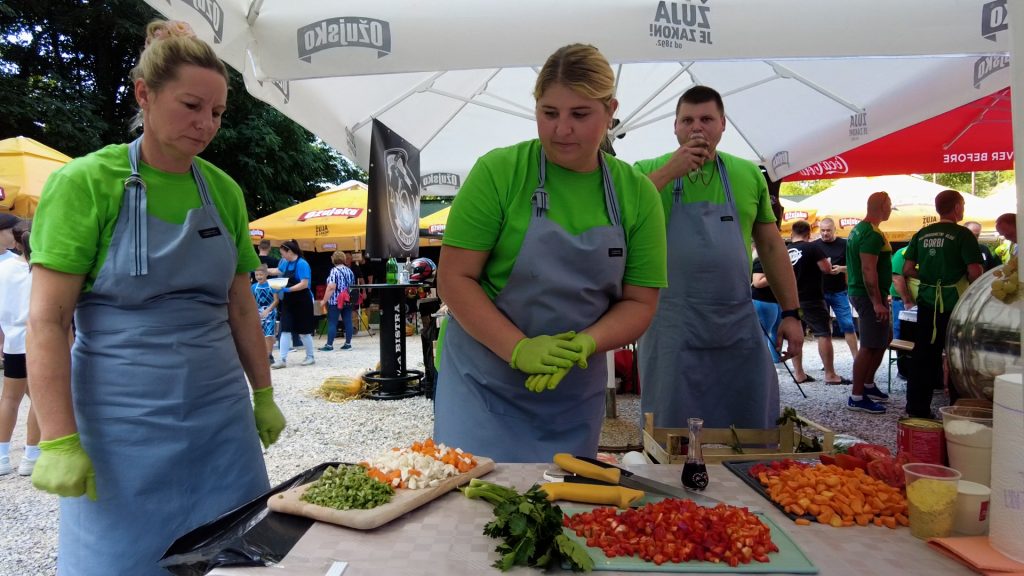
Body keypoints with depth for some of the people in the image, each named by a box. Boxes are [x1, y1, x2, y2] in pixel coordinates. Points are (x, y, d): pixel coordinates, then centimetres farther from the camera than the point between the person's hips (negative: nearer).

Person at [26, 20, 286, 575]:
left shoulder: (225, 191, 5)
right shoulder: (85, 182, -7)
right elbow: (47, 322, -10)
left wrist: (264, 394, 10)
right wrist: (58, 441, -15)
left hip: (221, 416, 4)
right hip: (122, 424, -4)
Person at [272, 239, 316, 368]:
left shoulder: (302, 264, -17)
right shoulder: (285, 263, 7)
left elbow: (304, 284, -23)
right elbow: (278, 271, 28)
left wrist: (287, 289, -28)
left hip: (302, 302, -7)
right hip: (288, 301, 7)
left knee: (303, 331, 4)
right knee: (285, 330, 1)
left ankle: (310, 357, 21)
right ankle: (283, 359, 2)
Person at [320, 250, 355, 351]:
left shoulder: (334, 271, -11)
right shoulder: (349, 270, 10)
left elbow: (331, 287, -18)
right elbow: (352, 285, 16)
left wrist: (324, 300, -14)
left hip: (335, 301, -6)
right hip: (348, 301, 7)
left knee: (332, 323, -3)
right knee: (347, 322, 6)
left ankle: (329, 345, -2)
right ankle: (348, 343, 9)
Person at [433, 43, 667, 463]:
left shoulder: (637, 193, -1)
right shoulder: (498, 172, -10)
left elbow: (640, 302, 0)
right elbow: (454, 278, -11)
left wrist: (585, 343, -18)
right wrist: (519, 349, -20)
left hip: (576, 392, 3)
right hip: (483, 382, -2)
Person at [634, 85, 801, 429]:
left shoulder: (748, 175, 9)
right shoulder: (650, 172, 1)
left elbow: (771, 246, 13)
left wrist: (791, 313, 8)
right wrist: (669, 172, -17)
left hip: (738, 327, 3)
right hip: (672, 329, -2)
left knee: (752, 428, 14)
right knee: (673, 437, 9)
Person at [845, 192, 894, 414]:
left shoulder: (858, 229, 15)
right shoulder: (872, 234, -17)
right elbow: (869, 270, -24)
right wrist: (877, 302, -25)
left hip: (859, 292, 11)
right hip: (870, 295, -11)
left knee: (883, 340, 20)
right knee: (869, 346, -7)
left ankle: (868, 385, 29)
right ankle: (856, 397, -3)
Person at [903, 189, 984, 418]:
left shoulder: (922, 234, 6)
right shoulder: (962, 234, -9)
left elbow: (907, 270, 6)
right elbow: (975, 273, -14)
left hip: (927, 303, 4)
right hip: (954, 304, -4)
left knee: (924, 356, 10)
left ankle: (917, 408, 15)